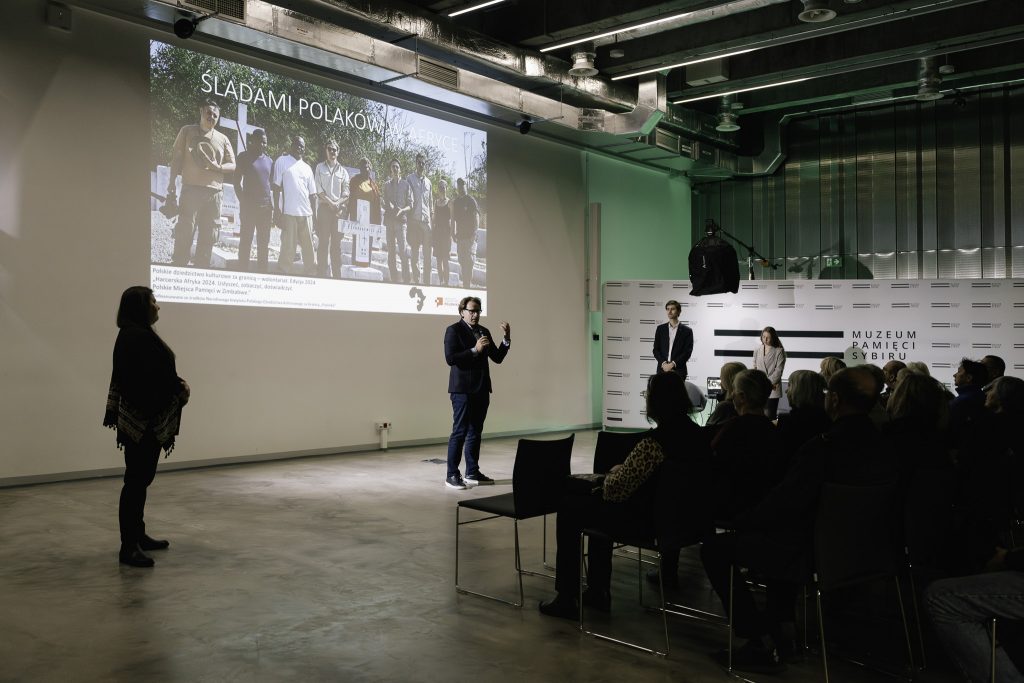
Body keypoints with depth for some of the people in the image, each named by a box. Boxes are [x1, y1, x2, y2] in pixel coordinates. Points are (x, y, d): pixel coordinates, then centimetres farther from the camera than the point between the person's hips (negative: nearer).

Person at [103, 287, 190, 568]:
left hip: (147, 419, 11)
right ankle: (128, 547, -2)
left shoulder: (141, 334, 15)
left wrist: (178, 385, -2)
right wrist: (179, 388, -10)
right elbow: (148, 379, -23)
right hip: (143, 420, -11)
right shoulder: (136, 336, -18)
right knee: (136, 480, -7)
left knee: (141, 479, 17)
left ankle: (138, 536, 27)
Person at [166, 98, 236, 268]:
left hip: (214, 192, 3)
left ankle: (202, 270, 7)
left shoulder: (223, 139, 16)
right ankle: (179, 266, -6)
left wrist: (217, 167, -8)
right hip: (191, 189, -3)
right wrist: (171, 187, -3)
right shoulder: (187, 131, 10)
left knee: (209, 235, 2)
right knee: (185, 230, -8)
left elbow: (232, 165, 14)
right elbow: (176, 159, 6)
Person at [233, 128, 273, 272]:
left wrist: (272, 205, 7)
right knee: (245, 241, -4)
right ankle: (242, 272, -2)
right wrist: (243, 202, -9)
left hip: (266, 206, 5)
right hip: (249, 205, -5)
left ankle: (262, 273, 13)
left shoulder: (269, 160, 14)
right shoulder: (244, 157, 1)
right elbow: (237, 182, -1)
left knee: (264, 243, 7)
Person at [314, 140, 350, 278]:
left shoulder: (343, 171, 14)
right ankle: (322, 273, -5)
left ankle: (337, 274, 3)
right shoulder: (320, 167, 10)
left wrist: (338, 203, -9)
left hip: (339, 209, 2)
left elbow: (346, 193, 8)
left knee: (336, 242, 2)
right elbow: (318, 189, 1)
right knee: (323, 241, -5)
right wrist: (330, 202, -9)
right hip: (324, 208, -2)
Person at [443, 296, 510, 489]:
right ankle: (452, 475, -1)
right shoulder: (453, 330, -5)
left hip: (481, 388, 7)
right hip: (463, 389, -7)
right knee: (460, 432, -6)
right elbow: (450, 358, -16)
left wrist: (506, 339, -1)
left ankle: (472, 473, 19)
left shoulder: (484, 331, 15)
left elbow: (497, 357, 12)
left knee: (475, 432, 11)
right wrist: (475, 350, -20)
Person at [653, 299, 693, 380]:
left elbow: (687, 352, -2)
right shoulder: (660, 329, 13)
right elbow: (656, 350, 9)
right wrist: (663, 363, -8)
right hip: (662, 370, 2)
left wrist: (673, 364, -12)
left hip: (678, 372, -2)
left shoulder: (687, 331, 5)